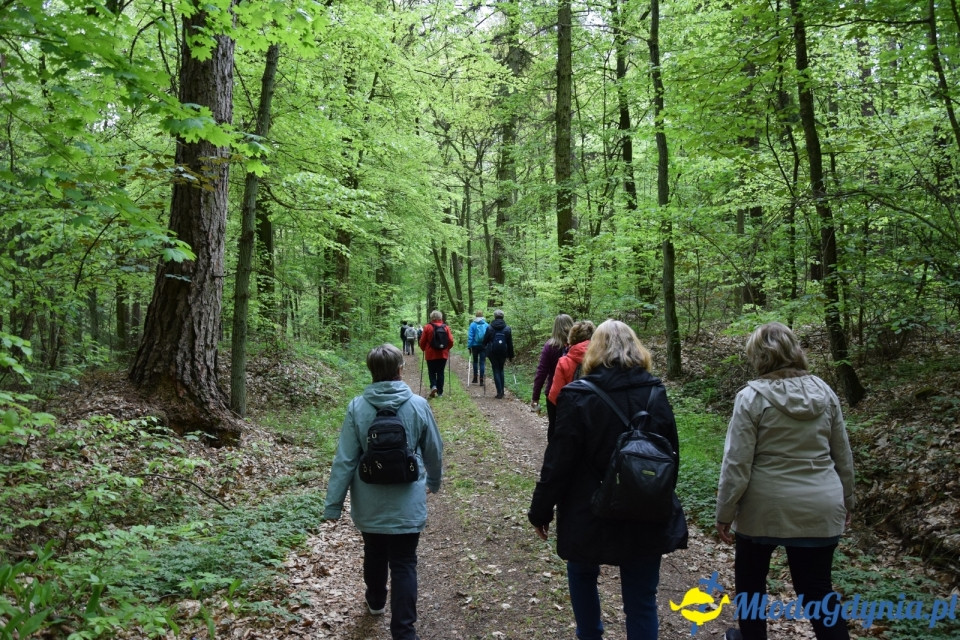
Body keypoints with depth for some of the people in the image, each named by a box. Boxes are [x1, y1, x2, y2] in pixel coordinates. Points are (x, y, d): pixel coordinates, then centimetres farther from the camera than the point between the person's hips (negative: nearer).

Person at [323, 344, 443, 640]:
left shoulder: (357, 407, -11)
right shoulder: (418, 405, -9)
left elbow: (345, 460, -12)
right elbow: (434, 450, 4)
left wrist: (333, 504, -4)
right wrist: (434, 480, 23)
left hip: (369, 503, 2)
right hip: (407, 503, -1)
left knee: (374, 555, 24)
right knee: (404, 565, 5)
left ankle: (376, 601, 48)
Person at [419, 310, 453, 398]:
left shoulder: (427, 327, -6)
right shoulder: (446, 327, -2)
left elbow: (422, 342, -3)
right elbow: (451, 341, -3)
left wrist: (424, 349, 16)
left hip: (431, 354, -1)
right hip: (443, 354, 2)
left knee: (432, 372, 12)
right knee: (440, 372, 10)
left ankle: (433, 386, -11)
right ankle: (440, 392, 9)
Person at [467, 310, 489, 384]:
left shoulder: (473, 325, -6)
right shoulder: (487, 325, -2)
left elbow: (470, 336, -7)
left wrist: (469, 346, -4)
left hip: (475, 346, 0)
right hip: (484, 346, 0)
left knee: (475, 362, 16)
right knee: (482, 362, 3)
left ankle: (475, 378, 21)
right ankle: (481, 379, -2)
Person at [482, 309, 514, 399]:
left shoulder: (489, 328, -5)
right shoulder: (507, 329, 1)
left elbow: (485, 341, -1)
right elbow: (510, 343, 4)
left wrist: (485, 350, 15)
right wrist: (511, 356, 10)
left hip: (493, 353, -2)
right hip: (503, 353, 2)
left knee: (496, 371, 3)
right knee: (501, 370, 18)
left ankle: (499, 392, -4)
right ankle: (502, 391, 16)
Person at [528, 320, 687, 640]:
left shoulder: (578, 396, -14)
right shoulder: (656, 393, -2)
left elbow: (558, 461, -13)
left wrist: (540, 510, -1)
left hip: (590, 515, -3)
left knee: (582, 575, 25)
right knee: (642, 599, 11)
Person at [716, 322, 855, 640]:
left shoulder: (752, 396, -13)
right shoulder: (824, 392, 2)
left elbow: (737, 463, -14)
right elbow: (843, 456, 9)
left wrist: (725, 513, -5)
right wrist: (846, 500, 22)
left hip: (764, 507, -3)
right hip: (819, 507, 4)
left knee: (750, 577, 20)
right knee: (817, 589, 13)